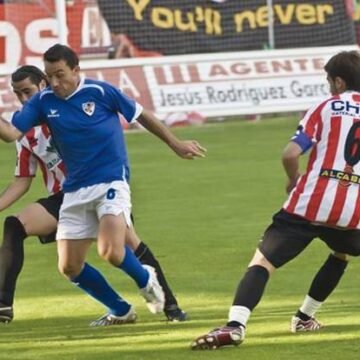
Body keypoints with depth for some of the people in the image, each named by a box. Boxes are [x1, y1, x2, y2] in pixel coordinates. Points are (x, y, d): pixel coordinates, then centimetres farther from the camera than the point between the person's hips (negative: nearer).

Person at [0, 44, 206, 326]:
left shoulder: (100, 92, -9)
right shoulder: (44, 102, 0)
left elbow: (141, 115, 4)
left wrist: (175, 144, 10)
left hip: (111, 182, -5)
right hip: (75, 191, 5)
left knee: (111, 252, -25)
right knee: (69, 267, 2)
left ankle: (145, 279, 9)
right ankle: (120, 310, 23)